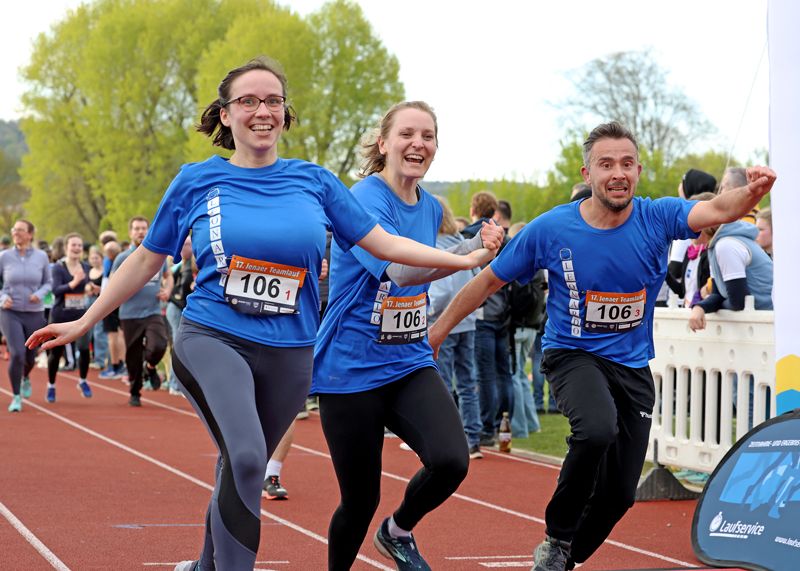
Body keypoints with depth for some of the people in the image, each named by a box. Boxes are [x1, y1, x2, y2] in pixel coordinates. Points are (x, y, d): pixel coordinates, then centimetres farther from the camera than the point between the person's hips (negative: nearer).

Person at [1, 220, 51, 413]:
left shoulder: (41, 257, -2)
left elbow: (48, 282, 8)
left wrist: (40, 294, -11)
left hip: (34, 313, 2)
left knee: (30, 355, 13)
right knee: (16, 354, -17)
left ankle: (25, 379, 49)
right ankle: (16, 397, -1)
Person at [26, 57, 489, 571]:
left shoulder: (314, 181, 5)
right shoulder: (197, 181, 2)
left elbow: (384, 243, 8)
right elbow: (147, 260, 11)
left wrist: (467, 259, 5)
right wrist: (82, 324, 12)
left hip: (289, 353, 3)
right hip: (212, 339, -3)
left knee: (242, 471, 14)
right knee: (246, 459, -27)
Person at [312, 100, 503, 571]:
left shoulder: (431, 208, 7)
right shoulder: (366, 201, -16)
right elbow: (400, 269, -33)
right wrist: (476, 251, -41)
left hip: (410, 364, 5)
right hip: (352, 370, -5)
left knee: (451, 460, -20)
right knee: (361, 500, 1)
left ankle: (398, 532, 10)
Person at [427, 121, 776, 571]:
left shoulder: (658, 218, -12)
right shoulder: (550, 229, -13)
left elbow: (717, 210, -31)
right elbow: (490, 280, -1)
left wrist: (752, 193, -53)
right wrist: (439, 329, 4)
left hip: (634, 366, 3)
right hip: (573, 355, -3)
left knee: (619, 493, 7)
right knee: (598, 429, -35)